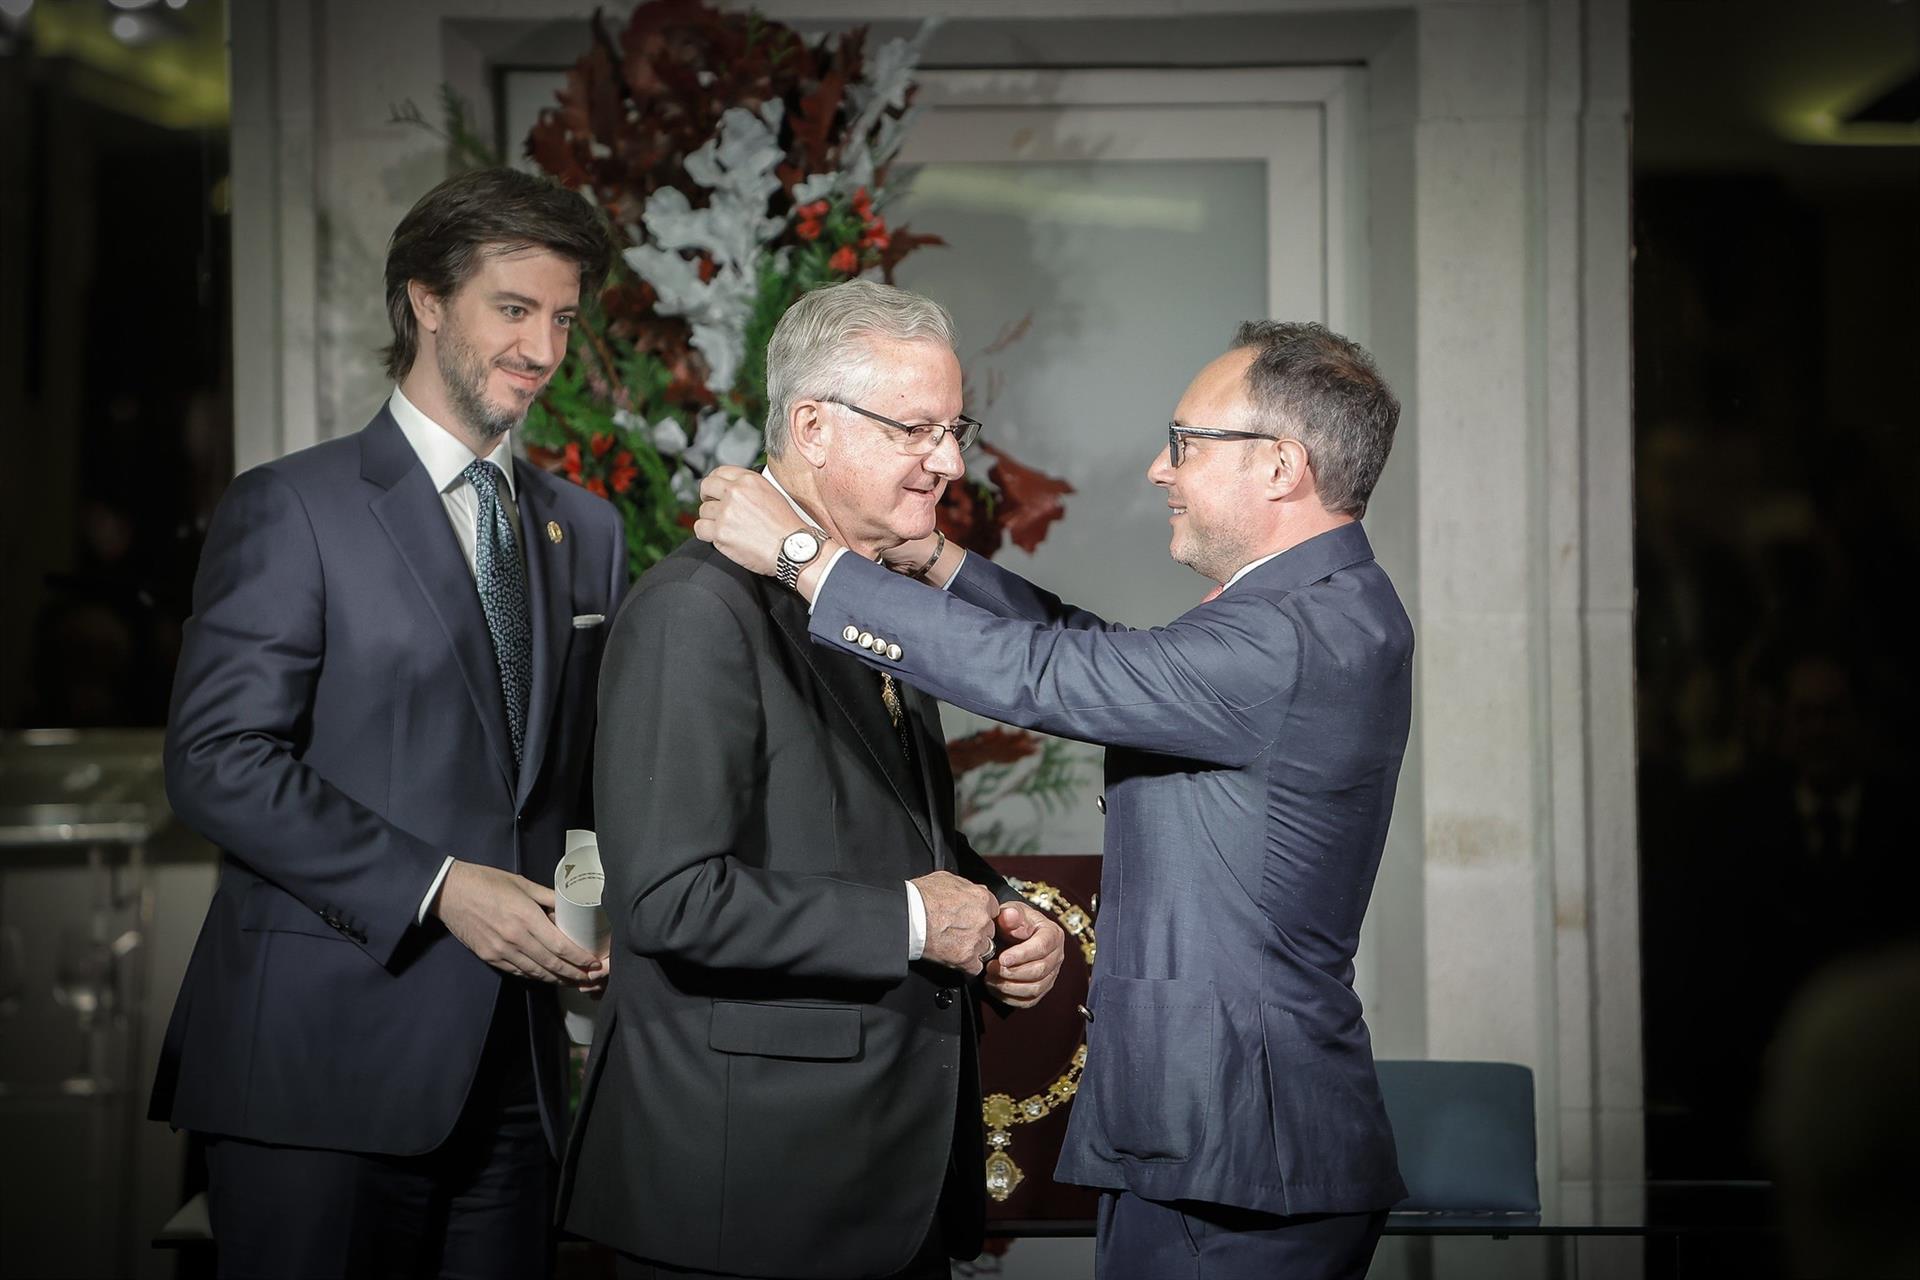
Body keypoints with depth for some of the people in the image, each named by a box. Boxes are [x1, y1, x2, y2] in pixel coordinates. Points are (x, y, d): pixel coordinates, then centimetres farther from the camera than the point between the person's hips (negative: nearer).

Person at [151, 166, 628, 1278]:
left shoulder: (586, 531, 16)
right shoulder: (293, 509, -2)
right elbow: (218, 759, -11)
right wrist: (435, 888, -17)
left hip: (512, 1067, 5)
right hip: (326, 1060, -5)